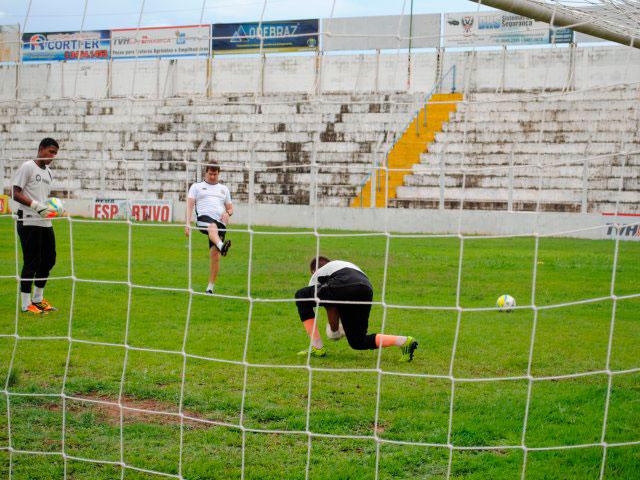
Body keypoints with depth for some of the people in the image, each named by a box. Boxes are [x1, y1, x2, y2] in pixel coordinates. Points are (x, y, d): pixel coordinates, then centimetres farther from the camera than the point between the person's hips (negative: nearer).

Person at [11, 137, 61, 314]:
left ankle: (38, 298, 25)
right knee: (32, 262, -7)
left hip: (45, 222, 8)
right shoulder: (27, 167, -7)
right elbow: (15, 193, -12)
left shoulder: (48, 172, 17)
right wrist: (36, 205, -22)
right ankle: (26, 304, 2)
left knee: (49, 259, 11)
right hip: (29, 222, -8)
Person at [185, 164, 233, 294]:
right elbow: (190, 204, 8)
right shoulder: (197, 186, 19)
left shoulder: (224, 189, 27)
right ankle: (221, 245, -71)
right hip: (203, 218, -3)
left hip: (220, 222, 3)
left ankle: (211, 287, 0)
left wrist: (228, 213, 2)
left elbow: (230, 208, 28)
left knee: (215, 255, -7)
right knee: (213, 227, -40)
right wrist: (188, 223, -6)